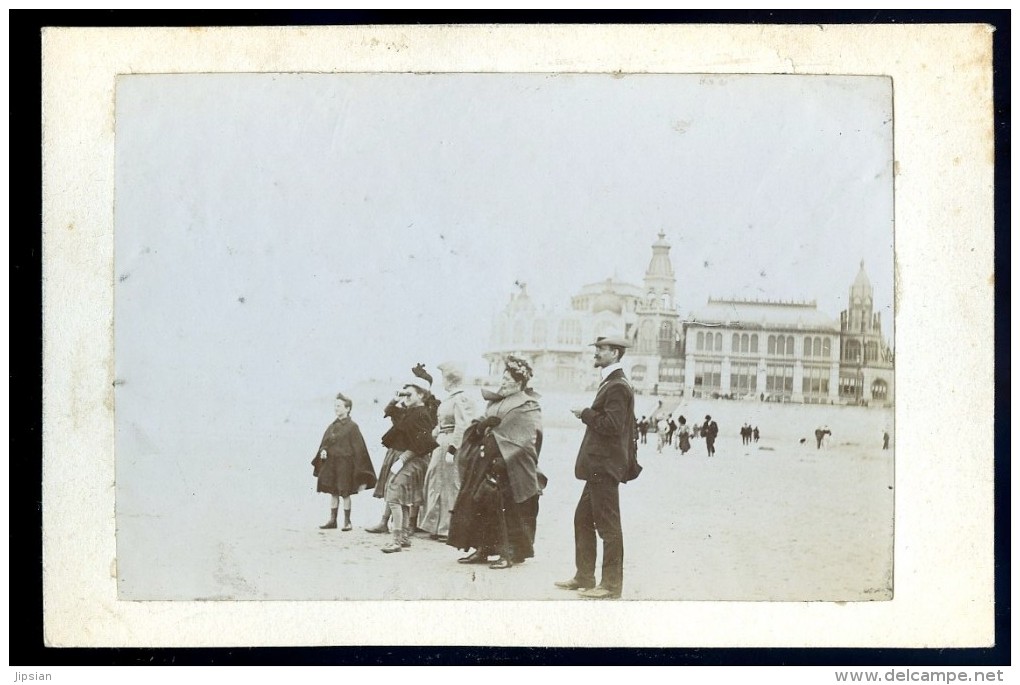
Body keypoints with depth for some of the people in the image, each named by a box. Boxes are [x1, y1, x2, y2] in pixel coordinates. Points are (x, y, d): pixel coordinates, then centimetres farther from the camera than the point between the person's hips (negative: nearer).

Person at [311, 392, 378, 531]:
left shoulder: (352, 427, -7)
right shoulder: (331, 426, 10)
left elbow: (358, 447, -9)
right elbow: (324, 443, 16)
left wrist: (359, 469, -12)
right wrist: (323, 451, -7)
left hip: (345, 464, -6)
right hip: (330, 464, 6)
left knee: (345, 493, 0)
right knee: (333, 493, 10)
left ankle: (347, 521, 9)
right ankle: (332, 520, 17)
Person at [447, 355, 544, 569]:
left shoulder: (528, 407, -6)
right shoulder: (495, 402, 16)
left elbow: (523, 440, -14)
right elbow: (481, 426, 19)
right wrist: (481, 426, -5)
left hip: (509, 468, -7)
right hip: (487, 462, 7)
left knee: (507, 509, -5)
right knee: (479, 504, 6)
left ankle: (510, 553, 2)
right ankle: (482, 549, 13)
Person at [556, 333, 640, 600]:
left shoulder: (617, 386, -15)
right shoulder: (611, 384, 17)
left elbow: (613, 425, -24)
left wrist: (586, 414, -13)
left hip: (605, 467, -11)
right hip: (598, 467, 11)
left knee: (608, 525, -4)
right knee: (583, 519, 16)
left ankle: (611, 585, 3)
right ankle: (584, 577, 23)